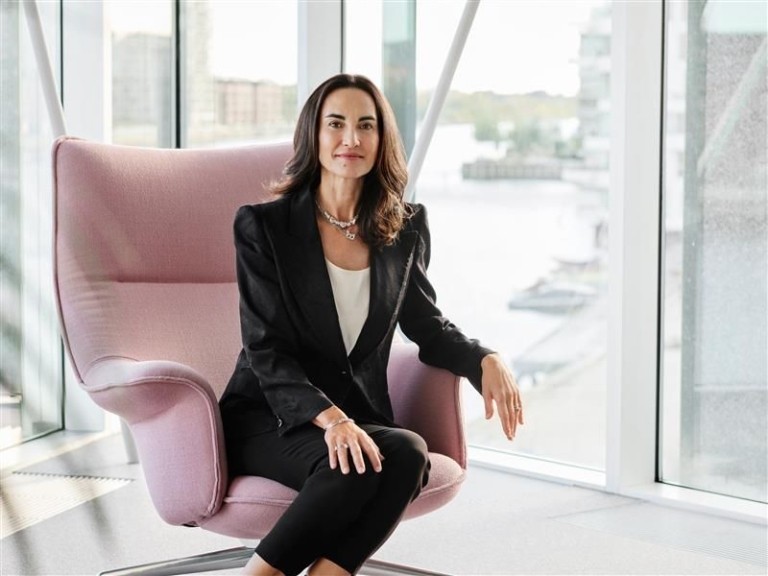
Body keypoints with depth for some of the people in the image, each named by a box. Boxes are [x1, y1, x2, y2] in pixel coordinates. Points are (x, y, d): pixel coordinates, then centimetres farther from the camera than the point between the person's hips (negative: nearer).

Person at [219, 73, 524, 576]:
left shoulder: (406, 227, 7)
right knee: (350, 467, -36)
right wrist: (329, 418, -29)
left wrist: (485, 359, -4)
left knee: (408, 453, -32)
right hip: (270, 417, -4)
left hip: (360, 413, 4)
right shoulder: (264, 226, -5)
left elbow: (426, 325, 18)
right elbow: (266, 352, -12)